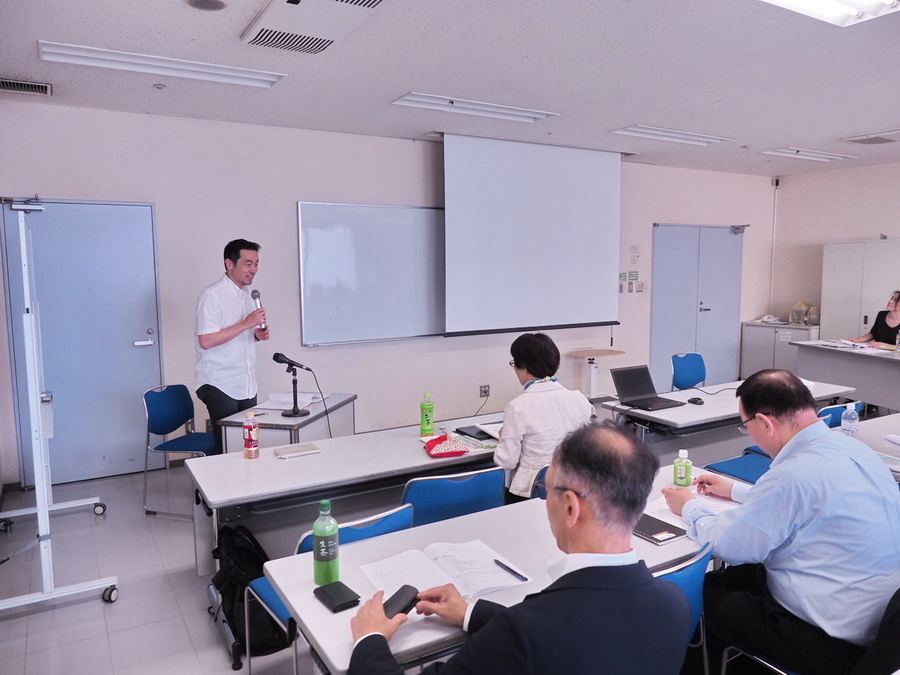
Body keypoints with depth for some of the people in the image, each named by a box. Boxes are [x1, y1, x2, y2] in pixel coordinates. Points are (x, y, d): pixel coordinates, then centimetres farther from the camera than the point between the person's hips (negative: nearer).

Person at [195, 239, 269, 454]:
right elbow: (206, 341, -20)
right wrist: (246, 324, -20)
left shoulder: (247, 294, 14)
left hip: (246, 386, 7)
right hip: (220, 386, -7)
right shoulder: (212, 295, -12)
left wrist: (257, 334, 3)